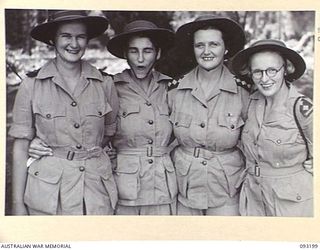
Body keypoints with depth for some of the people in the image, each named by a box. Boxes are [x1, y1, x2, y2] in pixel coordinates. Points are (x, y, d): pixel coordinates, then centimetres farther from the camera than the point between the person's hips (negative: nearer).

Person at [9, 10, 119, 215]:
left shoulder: (105, 84, -1)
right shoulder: (32, 85, -4)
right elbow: (21, 147, -3)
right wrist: (18, 203, -3)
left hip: (97, 190, 2)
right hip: (47, 194, -1)